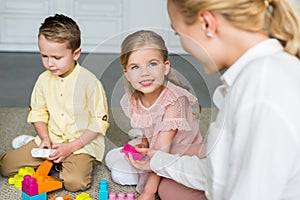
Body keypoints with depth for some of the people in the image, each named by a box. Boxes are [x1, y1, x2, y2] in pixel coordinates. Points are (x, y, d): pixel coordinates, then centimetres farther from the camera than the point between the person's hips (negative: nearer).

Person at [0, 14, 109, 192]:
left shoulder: (89, 82, -16)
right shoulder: (44, 80, 0)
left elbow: (100, 122, -14)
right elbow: (38, 112, 10)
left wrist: (72, 146, -17)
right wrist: (45, 138, -8)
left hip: (83, 142, -5)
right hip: (51, 139, 5)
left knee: (75, 182, -31)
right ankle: (53, 160, 9)